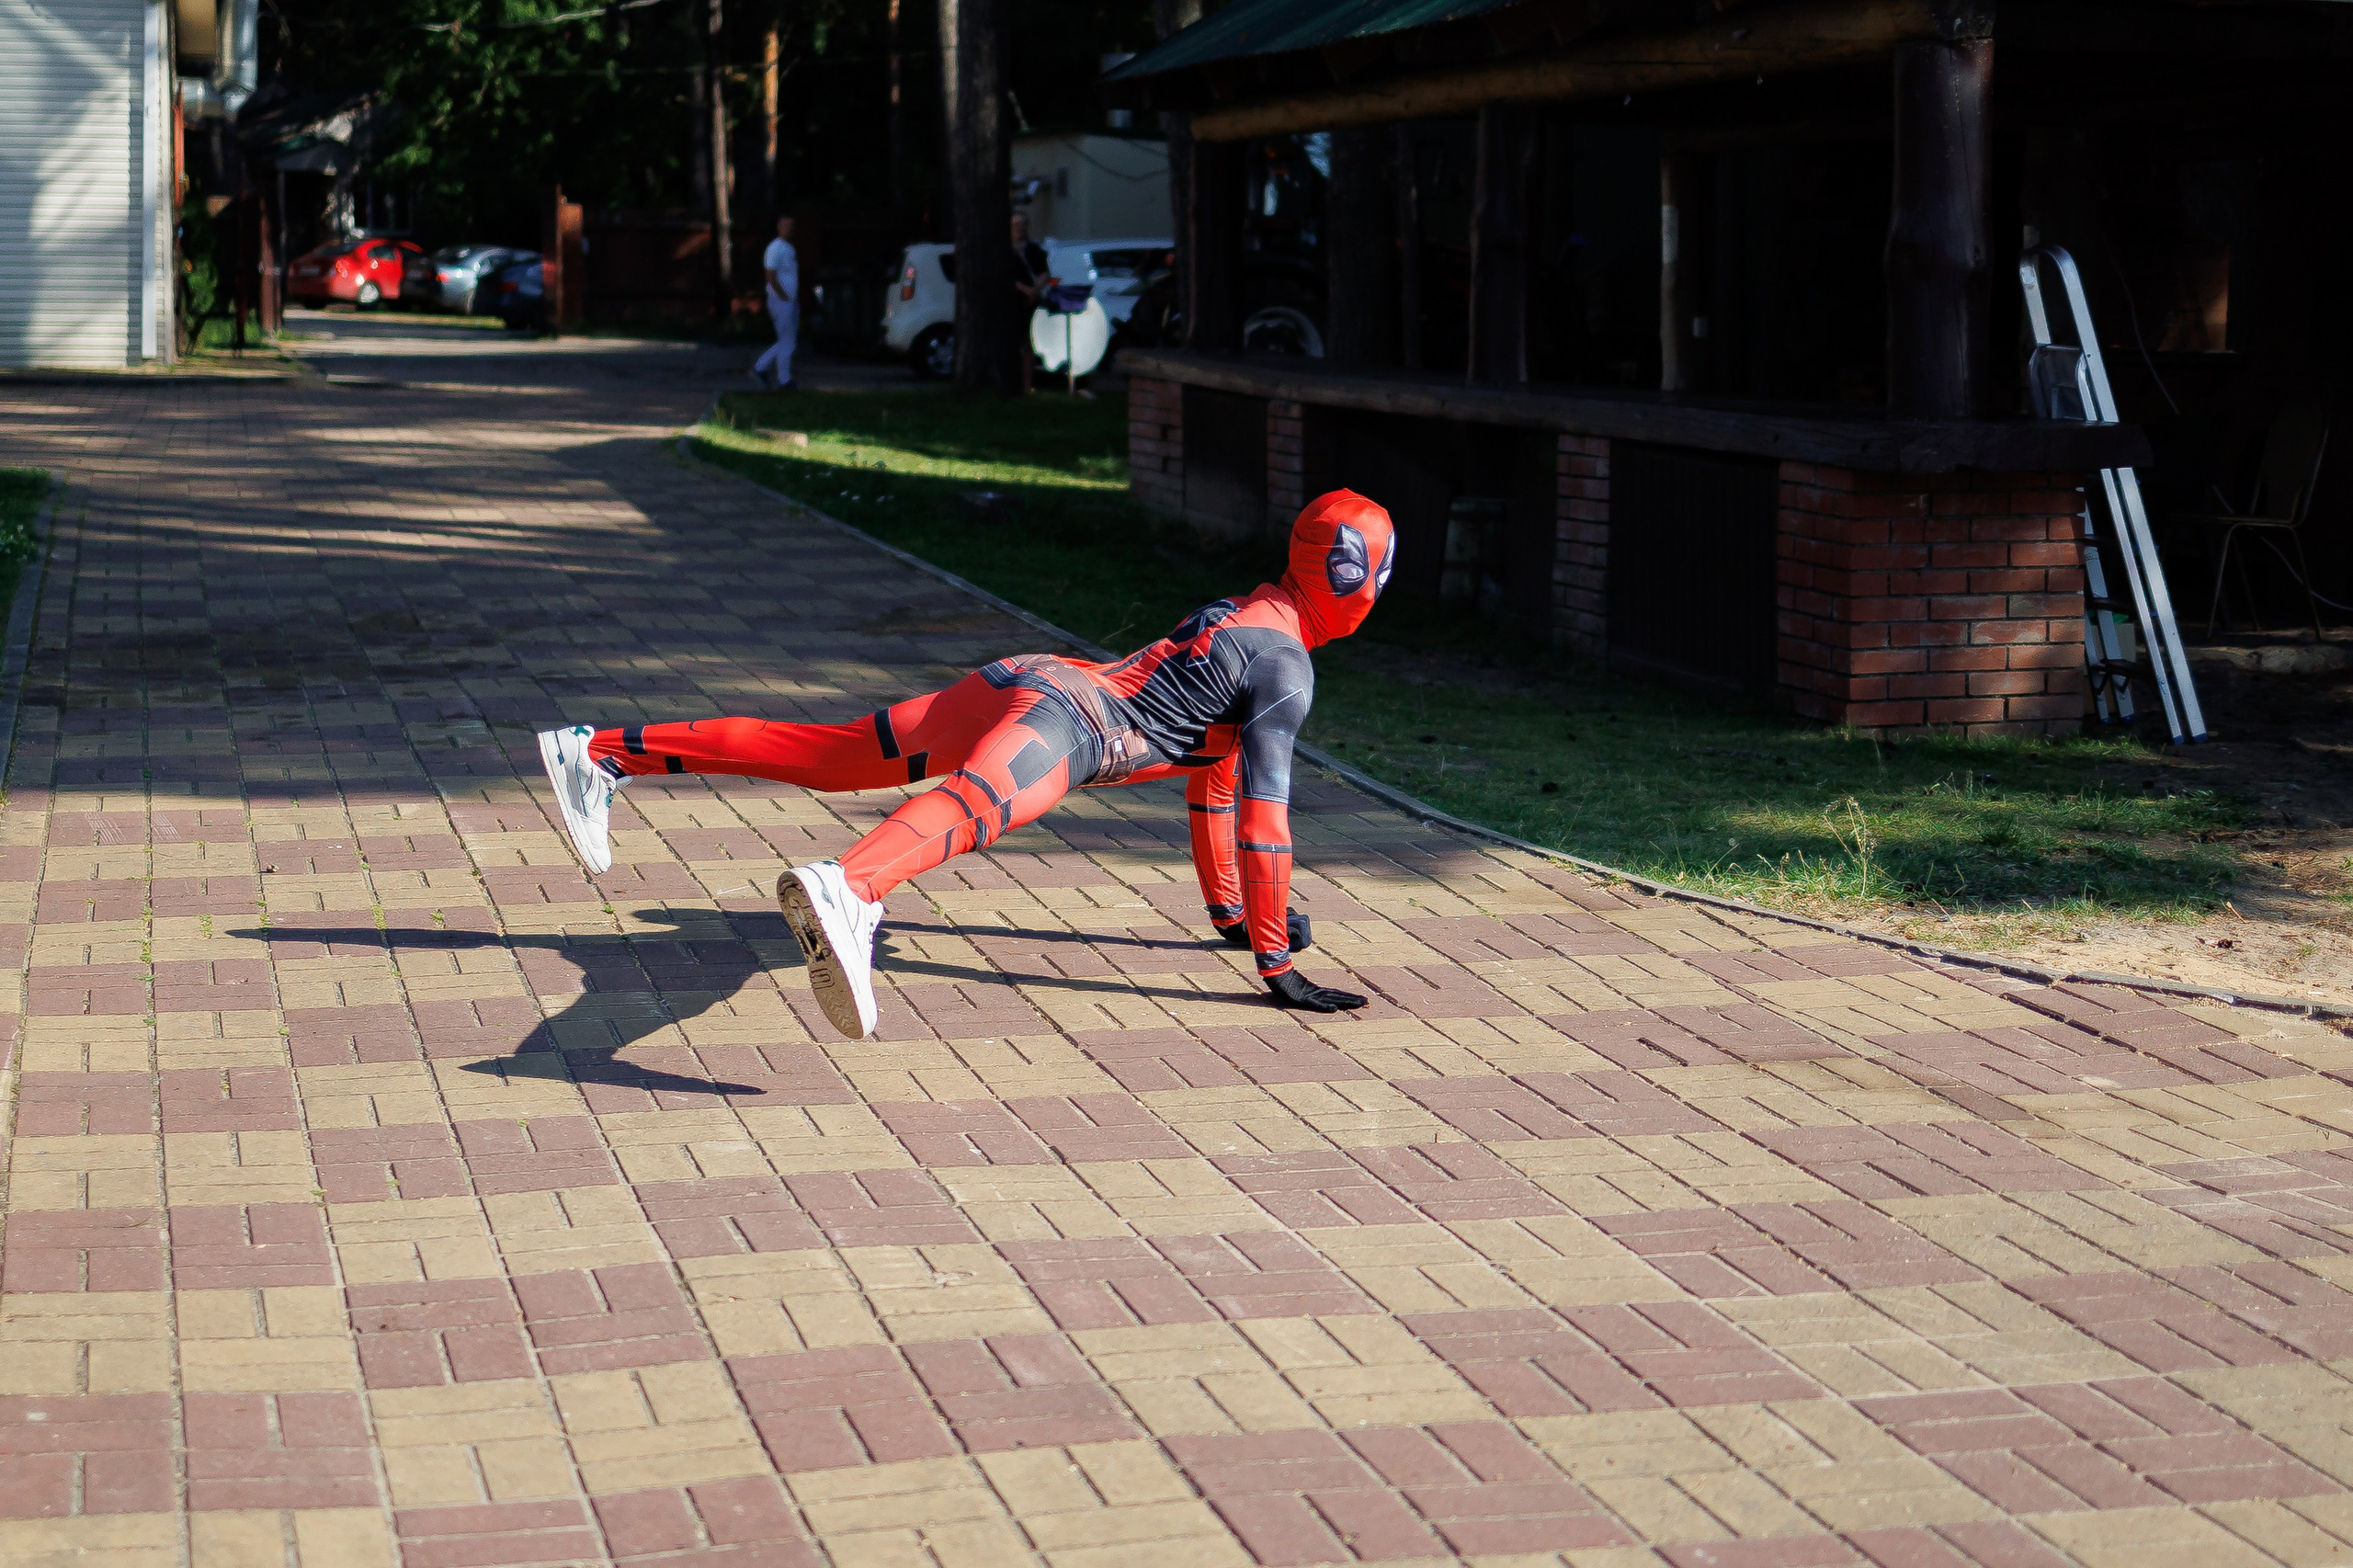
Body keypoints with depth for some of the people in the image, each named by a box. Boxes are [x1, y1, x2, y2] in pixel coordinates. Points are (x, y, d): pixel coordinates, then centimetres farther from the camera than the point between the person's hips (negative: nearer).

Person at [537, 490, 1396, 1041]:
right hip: (1069, 717, -9)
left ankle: (603, 753, 20)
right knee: (974, 806, -39)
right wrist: (1275, 962, -5)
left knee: (825, 756, 16)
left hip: (1019, 681, 9)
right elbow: (1263, 812, -7)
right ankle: (844, 893, -73)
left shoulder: (1242, 614, 29)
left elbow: (1211, 772, 39)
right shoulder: (1286, 670, 1)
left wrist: (1228, 908, 45)